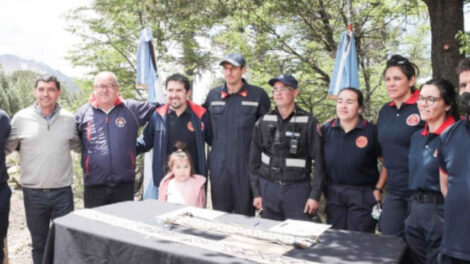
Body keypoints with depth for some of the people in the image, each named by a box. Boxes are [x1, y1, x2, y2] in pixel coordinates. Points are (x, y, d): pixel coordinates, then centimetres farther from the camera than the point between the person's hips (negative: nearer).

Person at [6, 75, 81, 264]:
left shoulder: (69, 119, 2)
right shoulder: (21, 118, -1)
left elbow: (78, 146, 13)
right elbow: (7, 147, 6)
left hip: (63, 192, 0)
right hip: (33, 193, 0)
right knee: (39, 244, 14)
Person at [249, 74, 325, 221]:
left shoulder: (308, 122, -4)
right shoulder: (263, 122, 5)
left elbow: (318, 161, -4)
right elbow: (255, 159, 8)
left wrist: (315, 195, -8)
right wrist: (256, 192, 5)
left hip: (298, 189, -3)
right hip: (268, 187, 3)